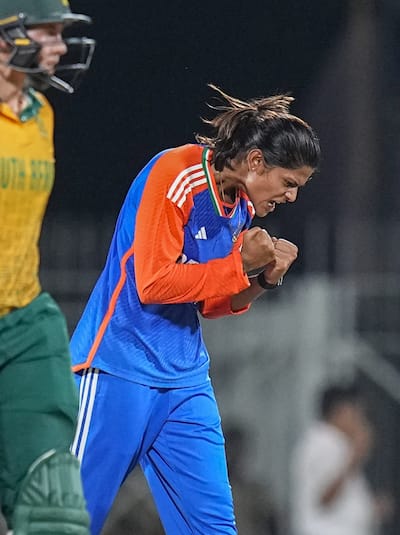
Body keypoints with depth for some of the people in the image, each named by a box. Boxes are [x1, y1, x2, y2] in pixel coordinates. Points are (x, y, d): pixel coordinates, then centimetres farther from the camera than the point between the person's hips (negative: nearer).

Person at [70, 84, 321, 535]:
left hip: (185, 381, 8)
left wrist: (264, 277, -2)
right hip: (118, 371, -8)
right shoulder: (175, 175, -15)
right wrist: (241, 264, -16)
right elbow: (154, 282, -19)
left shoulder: (243, 205, 9)